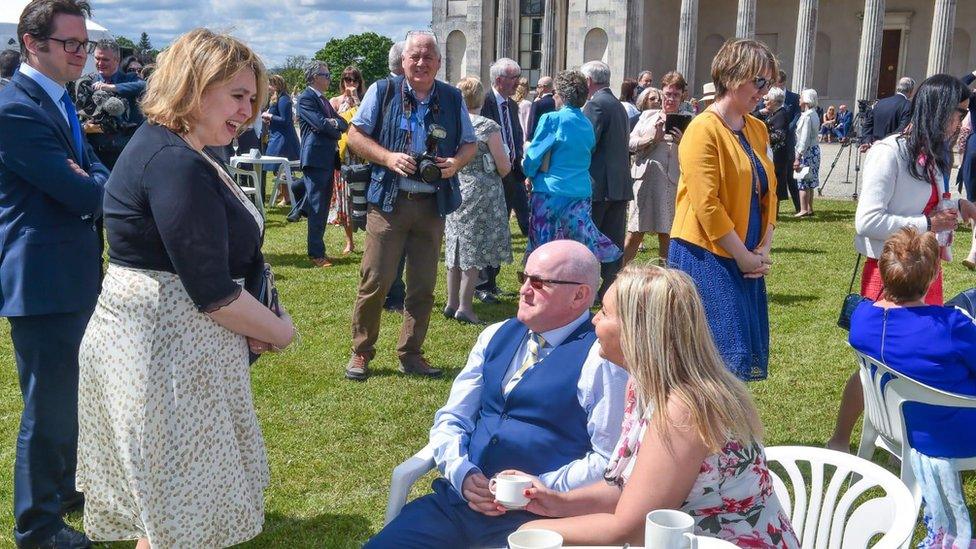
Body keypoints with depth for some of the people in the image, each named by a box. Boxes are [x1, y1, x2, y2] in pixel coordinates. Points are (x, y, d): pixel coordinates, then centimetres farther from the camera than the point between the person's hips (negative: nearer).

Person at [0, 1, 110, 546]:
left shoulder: (58, 102, 12)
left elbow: (95, 179, 7)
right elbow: (82, 193, -24)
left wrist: (91, 180, -16)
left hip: (75, 275, 10)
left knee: (69, 397, 23)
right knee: (48, 408, 3)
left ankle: (63, 489, 42)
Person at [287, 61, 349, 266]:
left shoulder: (324, 100, 20)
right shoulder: (306, 98, -8)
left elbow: (343, 124, 11)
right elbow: (322, 124, -19)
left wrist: (335, 122, -10)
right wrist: (336, 129, -1)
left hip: (328, 158, 9)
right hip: (315, 157, -9)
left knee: (323, 206, 12)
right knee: (317, 207, -6)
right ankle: (316, 253, 0)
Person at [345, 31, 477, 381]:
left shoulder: (452, 99, 8)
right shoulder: (383, 91, -1)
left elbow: (469, 144, 14)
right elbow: (355, 135, 0)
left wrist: (456, 162, -8)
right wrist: (389, 157, -15)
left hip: (432, 205, 3)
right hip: (389, 202, -3)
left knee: (423, 286, 9)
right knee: (375, 281, -3)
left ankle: (411, 354, 22)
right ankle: (361, 352, 13)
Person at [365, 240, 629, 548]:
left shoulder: (602, 358, -7)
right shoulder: (496, 336, 13)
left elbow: (610, 460, -10)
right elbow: (451, 419, 14)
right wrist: (462, 473, -4)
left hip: (533, 517, -5)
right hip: (458, 497, 6)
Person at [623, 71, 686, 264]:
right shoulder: (648, 115, 14)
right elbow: (631, 143, 5)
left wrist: (682, 142, -16)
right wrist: (654, 138, -10)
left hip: (672, 181, -1)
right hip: (645, 179, 1)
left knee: (666, 234, 5)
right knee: (635, 233, 2)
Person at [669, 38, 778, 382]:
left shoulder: (758, 129, 11)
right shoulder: (704, 130, -14)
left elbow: (767, 193, 14)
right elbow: (707, 206, -19)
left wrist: (763, 251, 1)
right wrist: (745, 257, -14)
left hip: (746, 260, 8)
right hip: (706, 258, -8)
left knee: (748, 351, 11)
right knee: (727, 354, -8)